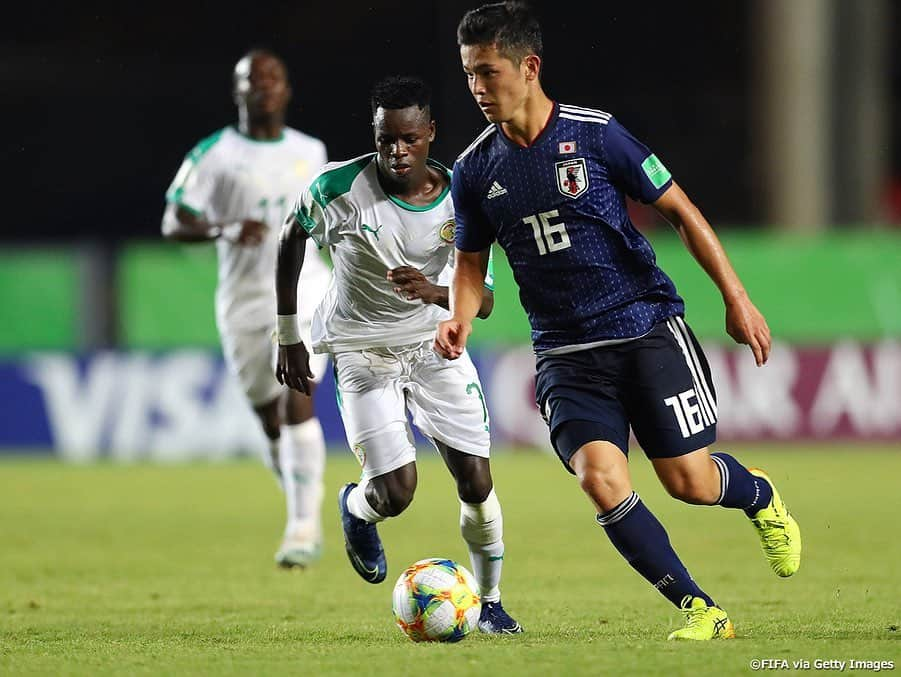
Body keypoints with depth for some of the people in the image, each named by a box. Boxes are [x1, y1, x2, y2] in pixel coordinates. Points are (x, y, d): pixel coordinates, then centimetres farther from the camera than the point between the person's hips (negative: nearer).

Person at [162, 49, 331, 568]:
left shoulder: (311, 151, 8)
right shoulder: (213, 154, -2)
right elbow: (174, 223, -7)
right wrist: (225, 230, -23)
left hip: (304, 292, 0)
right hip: (245, 302, 0)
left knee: (298, 405, -18)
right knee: (271, 423, 9)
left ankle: (304, 528, -19)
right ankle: (307, 517, 30)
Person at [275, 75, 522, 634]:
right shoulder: (338, 188, -18)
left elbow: (484, 302, -13)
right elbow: (291, 240, 2)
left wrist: (435, 293, -36)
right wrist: (287, 336, 5)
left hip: (436, 344, 2)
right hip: (363, 352, -2)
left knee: (477, 483, -5)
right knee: (396, 493, -14)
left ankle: (490, 603, 16)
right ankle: (356, 508, 24)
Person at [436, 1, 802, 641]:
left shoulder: (594, 133, -8)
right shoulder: (475, 169, 2)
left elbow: (680, 210, -1)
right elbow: (471, 261, 16)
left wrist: (736, 298, -4)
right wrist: (459, 320, -6)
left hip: (647, 327, -2)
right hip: (566, 355, 2)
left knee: (689, 481, -4)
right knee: (600, 480, -19)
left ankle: (759, 496, 34)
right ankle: (700, 611, -7)